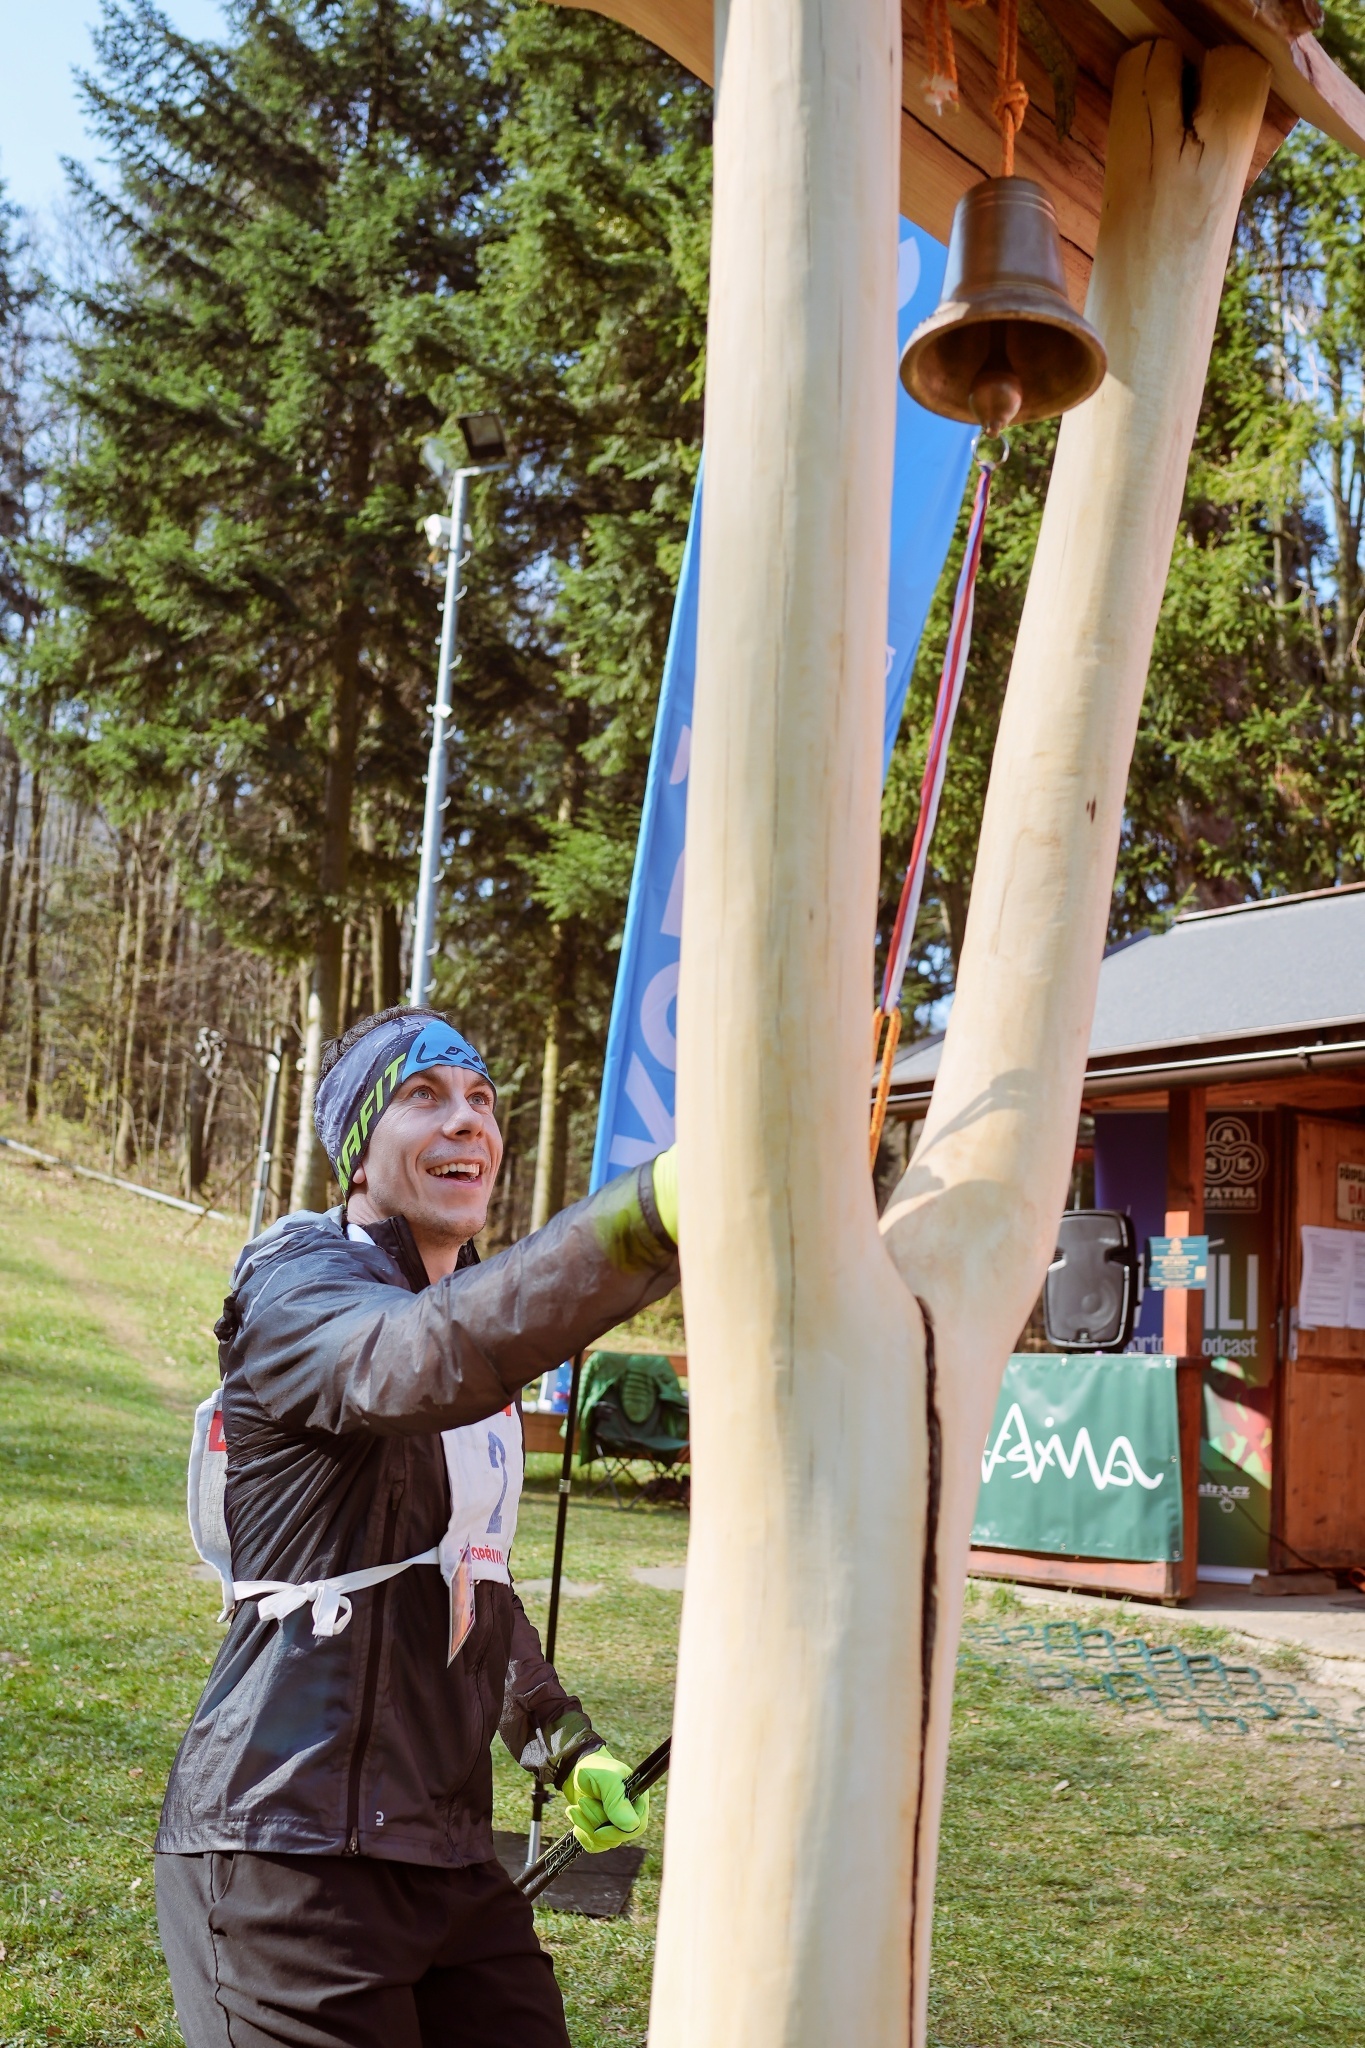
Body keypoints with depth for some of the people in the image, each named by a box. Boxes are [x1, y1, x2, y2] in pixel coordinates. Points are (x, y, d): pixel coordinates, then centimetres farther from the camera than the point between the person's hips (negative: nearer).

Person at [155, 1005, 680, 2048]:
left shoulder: (473, 1310, 16)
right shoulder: (297, 1288, -11)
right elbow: (419, 1362, -37)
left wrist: (565, 1743, 19)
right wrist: (651, 1208, -50)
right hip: (294, 1849, -8)